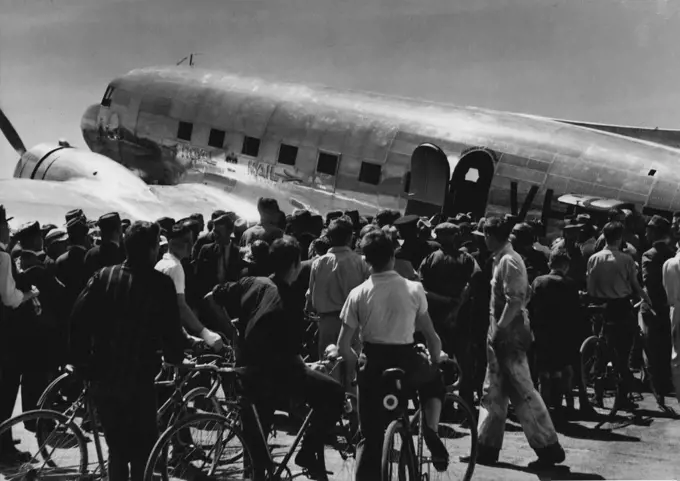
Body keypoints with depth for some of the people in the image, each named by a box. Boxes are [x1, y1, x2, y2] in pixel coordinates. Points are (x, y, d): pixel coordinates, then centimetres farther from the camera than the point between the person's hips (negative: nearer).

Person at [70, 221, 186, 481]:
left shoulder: (103, 277, 1)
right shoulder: (161, 284, -10)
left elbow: (78, 319, -3)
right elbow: (171, 331, -9)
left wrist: (83, 363, 5)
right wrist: (176, 357, 11)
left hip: (102, 378, 4)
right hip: (138, 381, -4)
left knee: (117, 448, 17)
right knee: (142, 452, 6)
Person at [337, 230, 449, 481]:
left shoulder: (358, 294, -4)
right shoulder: (414, 289, -4)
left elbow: (343, 346, -4)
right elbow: (431, 337, 1)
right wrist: (437, 363, 19)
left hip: (374, 367, 1)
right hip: (408, 364, 0)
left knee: (371, 438, 10)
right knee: (434, 380, 33)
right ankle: (431, 431, 10)